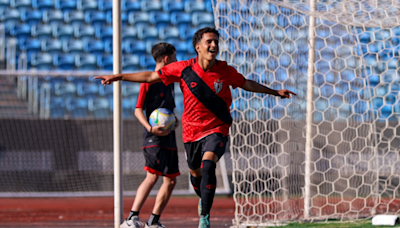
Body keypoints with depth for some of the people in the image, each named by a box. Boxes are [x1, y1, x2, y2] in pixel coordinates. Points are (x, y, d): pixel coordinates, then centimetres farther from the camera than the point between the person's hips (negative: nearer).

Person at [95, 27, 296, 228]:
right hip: (191, 131, 2)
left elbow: (246, 84, 14)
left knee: (208, 164, -27)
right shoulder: (184, 69, -8)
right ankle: (203, 198, 52)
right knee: (195, 173, 16)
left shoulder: (225, 71, -7)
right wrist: (118, 77, 1)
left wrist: (274, 92, 19)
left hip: (216, 130, -2)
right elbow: (150, 77, 1)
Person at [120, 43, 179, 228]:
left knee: (171, 180, 7)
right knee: (152, 176, -21)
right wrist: (150, 128, -25)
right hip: (154, 137, -9)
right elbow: (138, 110, -11)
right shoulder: (149, 81, -8)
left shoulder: (170, 80, 17)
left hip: (169, 137, 9)